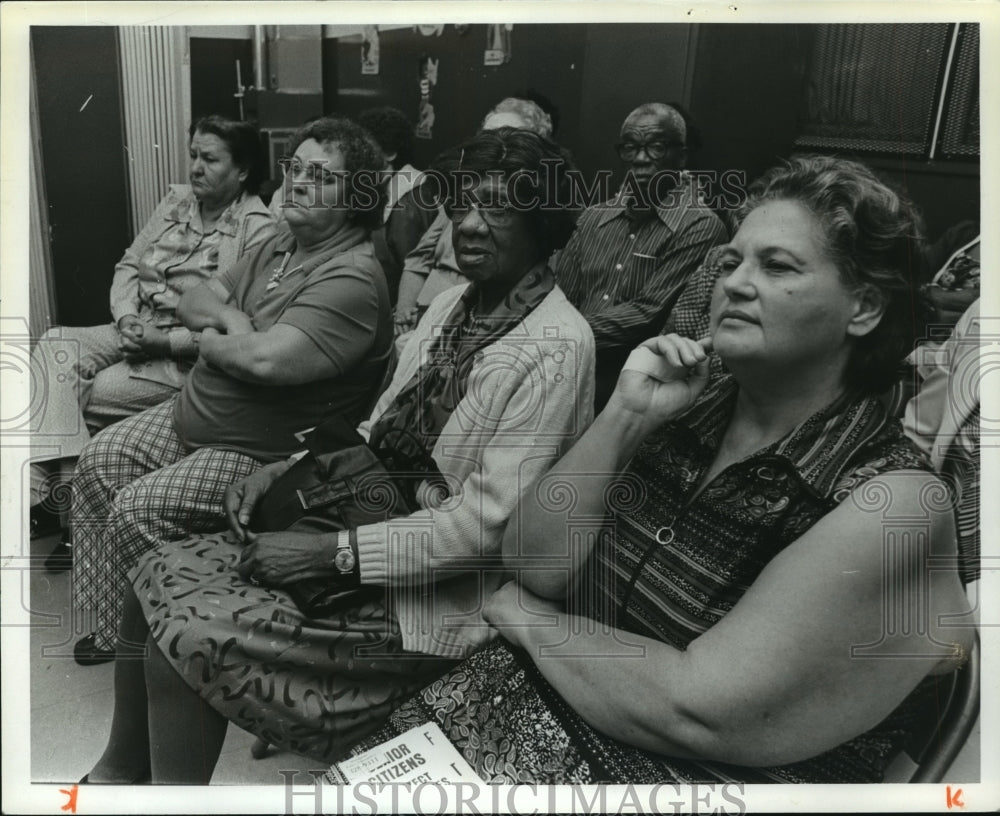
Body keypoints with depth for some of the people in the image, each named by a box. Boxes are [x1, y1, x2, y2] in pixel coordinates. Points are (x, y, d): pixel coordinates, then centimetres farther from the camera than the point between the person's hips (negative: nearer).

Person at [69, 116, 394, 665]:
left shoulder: (352, 279, -23)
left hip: (261, 453, -10)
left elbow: (270, 359, -34)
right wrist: (233, 322, -11)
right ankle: (112, 623, 20)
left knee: (137, 510, -18)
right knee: (99, 460, 9)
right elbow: (192, 302, 12)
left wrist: (215, 341, -13)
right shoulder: (281, 248, 9)